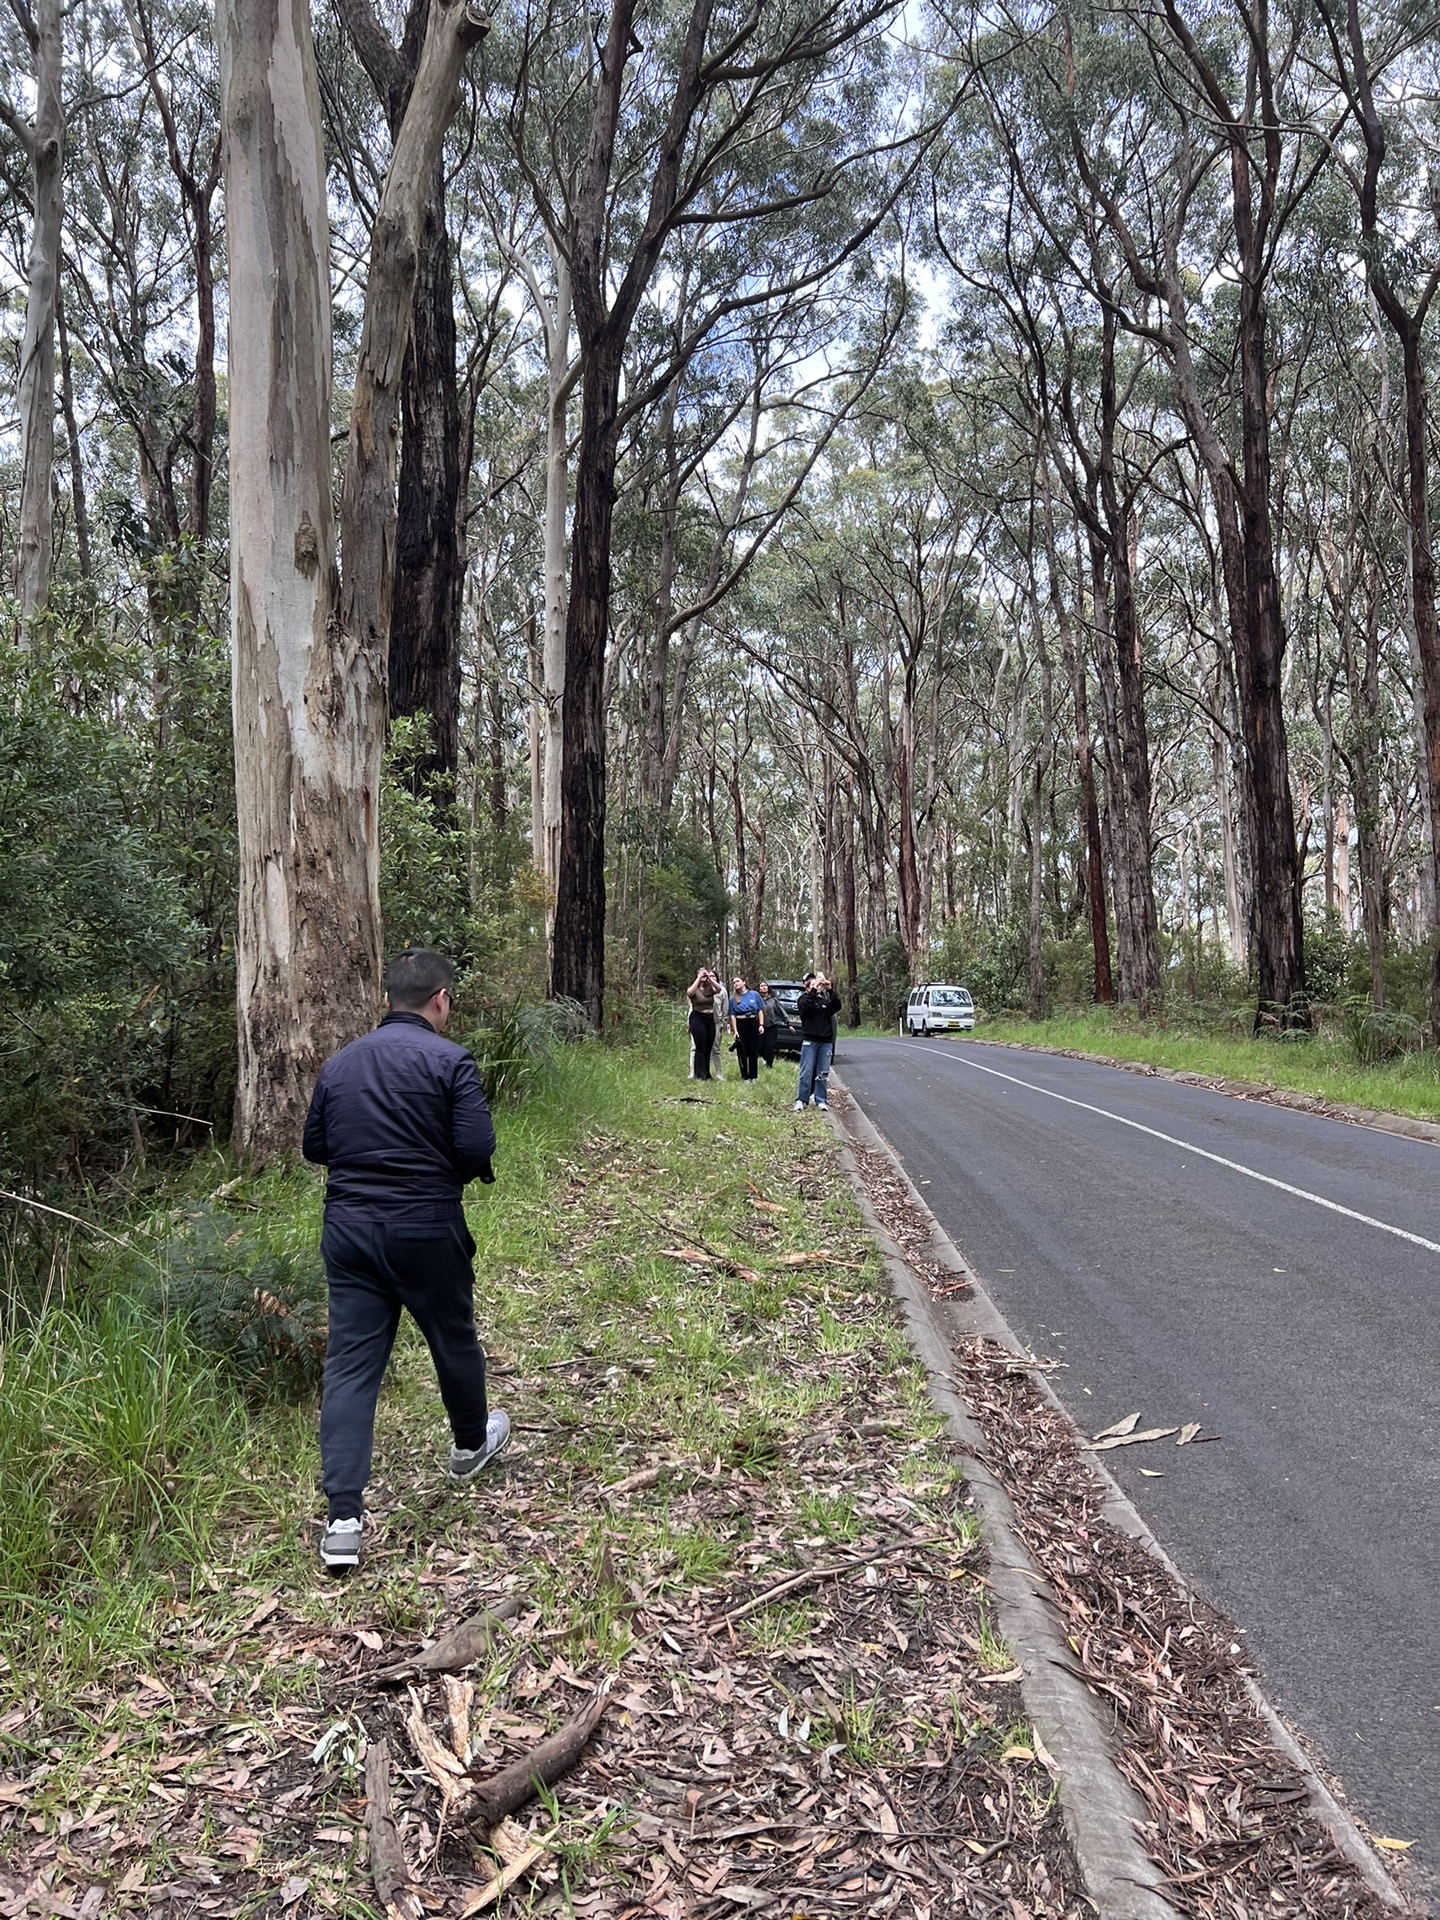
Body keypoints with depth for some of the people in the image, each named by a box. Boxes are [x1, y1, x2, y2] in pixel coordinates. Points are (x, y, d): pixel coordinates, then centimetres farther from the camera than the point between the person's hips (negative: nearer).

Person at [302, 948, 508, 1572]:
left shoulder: (338, 1063, 5)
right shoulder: (449, 1061, -11)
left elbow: (315, 1147, 12)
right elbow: (477, 1149, -16)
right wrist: (442, 1171, 5)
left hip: (348, 1230, 4)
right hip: (427, 1231, -4)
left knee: (349, 1365, 4)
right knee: (454, 1340, 19)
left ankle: (343, 1519, 0)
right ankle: (472, 1444, 43)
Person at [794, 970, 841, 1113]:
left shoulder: (825, 999, 15)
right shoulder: (804, 998, 5)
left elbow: (837, 1006, -4)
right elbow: (806, 1006, -17)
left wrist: (831, 990, -13)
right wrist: (813, 990, -21)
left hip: (826, 1041, 3)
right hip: (810, 1040, -3)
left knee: (823, 1074, 4)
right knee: (807, 1072, -6)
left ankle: (821, 1101, 9)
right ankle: (801, 1100, -2)